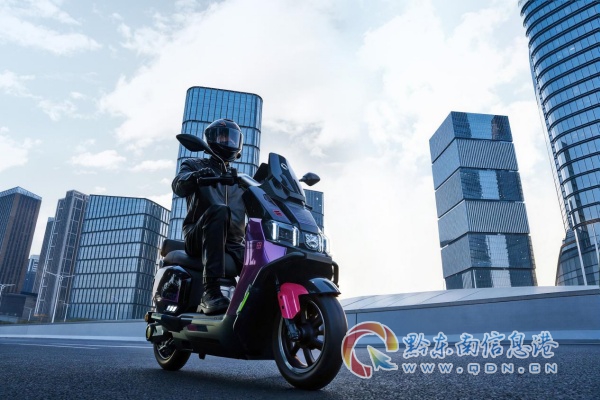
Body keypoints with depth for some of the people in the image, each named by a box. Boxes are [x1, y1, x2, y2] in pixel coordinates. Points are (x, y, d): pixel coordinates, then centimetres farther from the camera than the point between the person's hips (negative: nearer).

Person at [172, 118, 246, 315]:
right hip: (198, 237, -4)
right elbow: (179, 186, -8)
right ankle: (211, 291, -44)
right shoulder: (194, 165, 15)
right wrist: (195, 175, -30)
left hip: (233, 245, 4)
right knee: (219, 210, -37)